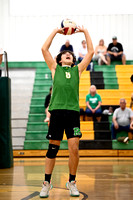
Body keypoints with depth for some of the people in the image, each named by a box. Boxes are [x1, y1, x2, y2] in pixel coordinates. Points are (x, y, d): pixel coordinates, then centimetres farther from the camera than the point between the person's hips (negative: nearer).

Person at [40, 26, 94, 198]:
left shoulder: (77, 69, 20)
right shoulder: (55, 68, 17)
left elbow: (90, 52, 20)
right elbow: (44, 49, 14)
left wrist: (85, 32, 21)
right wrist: (55, 31, 18)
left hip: (73, 112, 1)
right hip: (57, 111, -1)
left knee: (74, 149, -5)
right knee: (53, 149, 3)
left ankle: (72, 182, 11)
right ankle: (46, 183, 13)